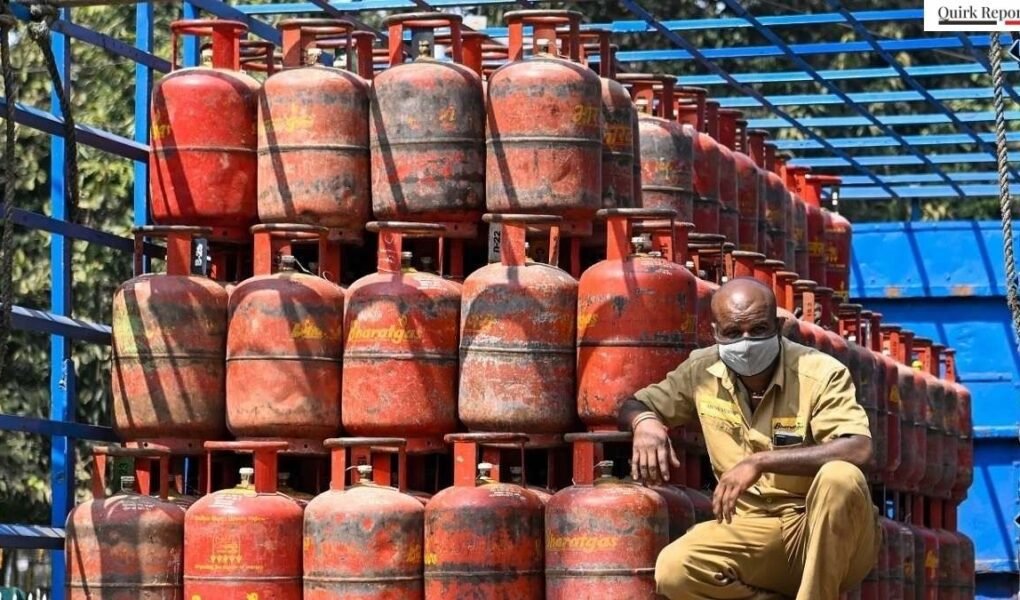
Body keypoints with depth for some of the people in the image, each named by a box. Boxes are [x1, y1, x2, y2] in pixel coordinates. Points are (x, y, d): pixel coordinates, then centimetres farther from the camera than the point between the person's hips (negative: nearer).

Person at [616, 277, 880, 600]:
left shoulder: (822, 374, -14)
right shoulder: (703, 372, 1)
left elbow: (858, 450, -29)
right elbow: (632, 405, 16)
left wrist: (760, 462, -35)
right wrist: (644, 422, -12)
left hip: (828, 531, -3)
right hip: (757, 529, 3)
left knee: (840, 477, -37)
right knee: (674, 570, -25)